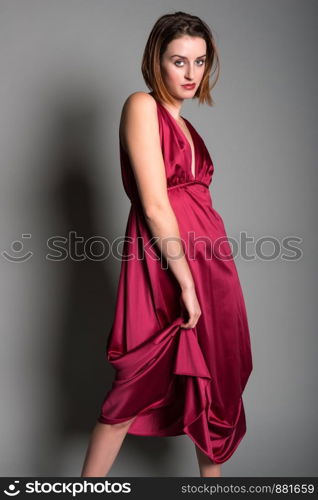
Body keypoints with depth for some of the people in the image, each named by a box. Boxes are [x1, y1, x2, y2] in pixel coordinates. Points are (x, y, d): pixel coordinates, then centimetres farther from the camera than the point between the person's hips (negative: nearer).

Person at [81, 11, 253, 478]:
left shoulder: (183, 124, 16)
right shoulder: (142, 106, -8)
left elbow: (192, 197, 12)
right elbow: (155, 205, -17)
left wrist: (202, 281, 7)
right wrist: (186, 281, -17)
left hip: (208, 259, 8)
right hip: (164, 264, -8)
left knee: (216, 377, 15)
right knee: (138, 386, 2)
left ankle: (212, 478, 34)